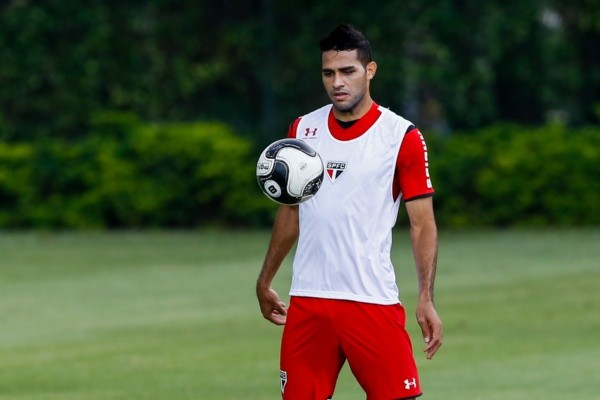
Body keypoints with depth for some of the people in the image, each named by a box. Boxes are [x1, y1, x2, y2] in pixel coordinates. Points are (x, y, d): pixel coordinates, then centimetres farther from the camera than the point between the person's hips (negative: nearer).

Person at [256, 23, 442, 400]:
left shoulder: (402, 136, -5)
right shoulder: (302, 130, 9)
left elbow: (423, 223, -4)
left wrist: (426, 299, -13)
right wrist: (265, 281, 21)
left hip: (373, 301, -4)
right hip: (307, 301, 4)